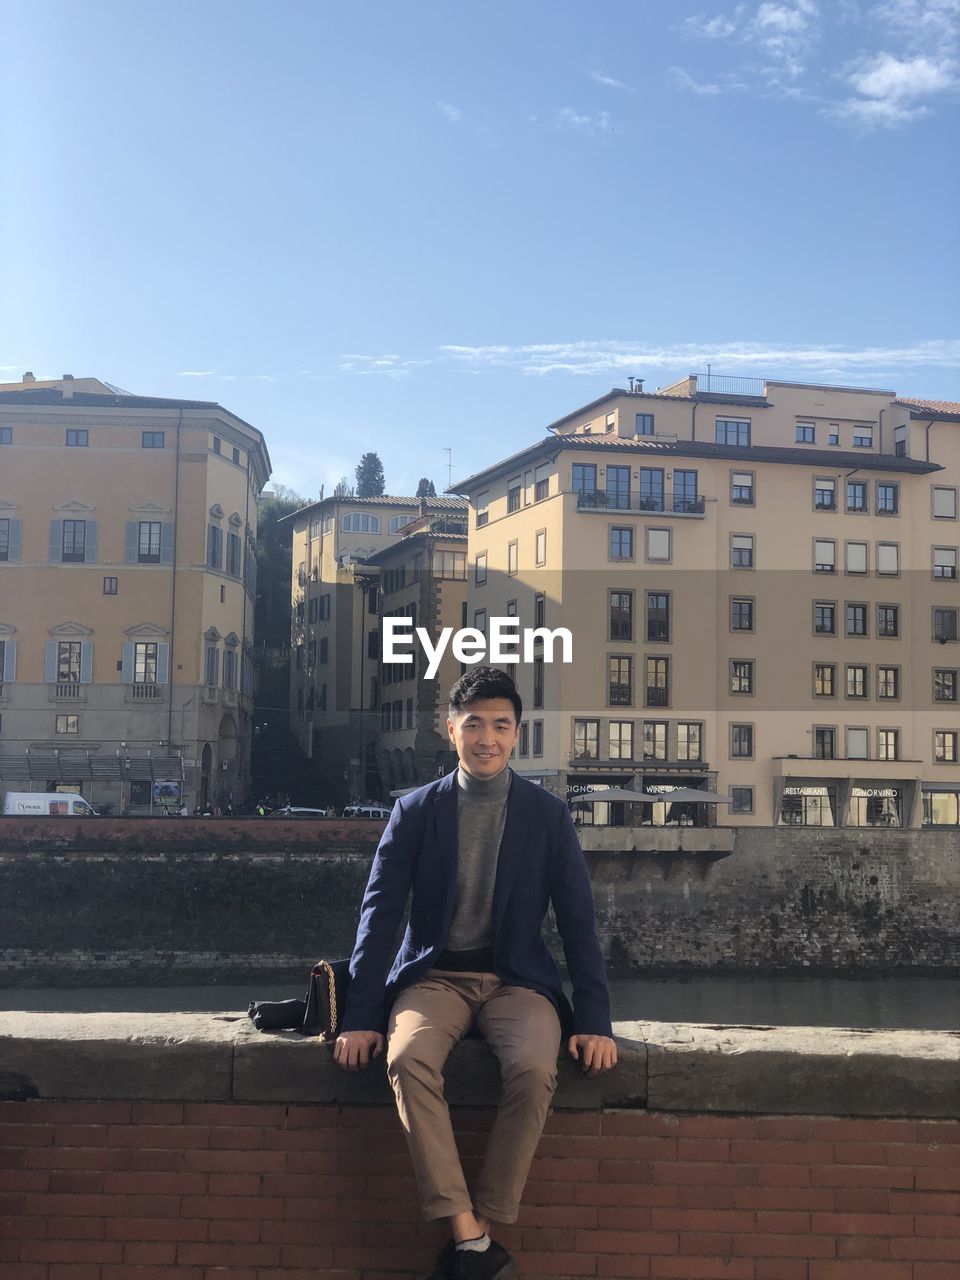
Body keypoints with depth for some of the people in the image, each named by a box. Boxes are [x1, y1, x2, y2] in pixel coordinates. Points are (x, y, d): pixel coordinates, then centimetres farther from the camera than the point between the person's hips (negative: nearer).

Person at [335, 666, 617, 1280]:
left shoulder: (549, 814, 3)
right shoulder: (415, 810, 3)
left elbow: (578, 921, 3)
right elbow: (380, 913, 1)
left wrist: (595, 1020, -6)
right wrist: (361, 1016, -8)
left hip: (517, 979, 0)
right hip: (436, 976, 0)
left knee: (536, 1070, -32)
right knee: (408, 1059, -32)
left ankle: (482, 1229, -17)